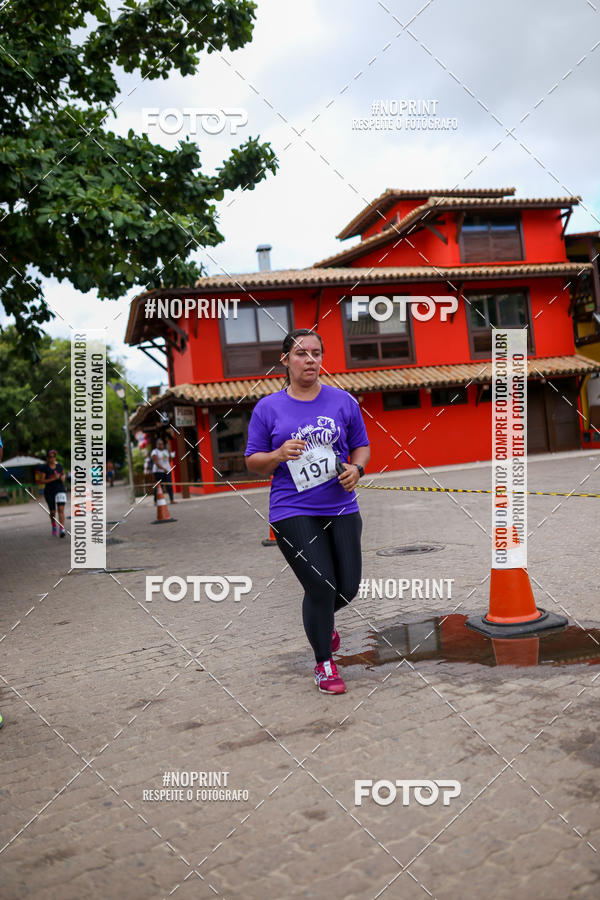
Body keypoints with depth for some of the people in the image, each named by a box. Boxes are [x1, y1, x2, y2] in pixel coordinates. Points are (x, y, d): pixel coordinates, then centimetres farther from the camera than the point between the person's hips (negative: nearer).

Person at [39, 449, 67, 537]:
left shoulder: (59, 466, 5)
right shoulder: (44, 467, -5)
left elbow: (63, 474, 25)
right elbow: (42, 481, -9)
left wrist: (63, 477, 2)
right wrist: (53, 478, -19)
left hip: (60, 490, 1)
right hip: (49, 491, -1)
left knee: (61, 510, -14)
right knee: (52, 512, 10)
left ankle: (62, 530, -20)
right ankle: (54, 527, 37)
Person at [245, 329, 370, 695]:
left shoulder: (343, 401, 6)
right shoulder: (268, 408, 2)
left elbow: (362, 446, 14)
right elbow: (253, 461, 5)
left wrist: (356, 469, -7)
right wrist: (280, 454, -15)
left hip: (341, 508, 3)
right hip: (293, 512, -2)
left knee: (348, 587, 4)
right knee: (321, 587, -8)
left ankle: (323, 620, 43)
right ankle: (324, 664, 17)